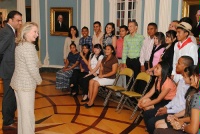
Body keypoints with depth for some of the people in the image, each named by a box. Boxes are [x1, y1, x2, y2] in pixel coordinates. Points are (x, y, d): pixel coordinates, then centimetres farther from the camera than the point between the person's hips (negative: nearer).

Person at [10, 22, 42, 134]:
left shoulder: (19, 45, 10)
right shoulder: (29, 46, -19)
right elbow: (32, 68, -23)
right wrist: (39, 80, -8)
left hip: (18, 82, 9)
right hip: (26, 84, -9)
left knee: (22, 111, 20)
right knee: (28, 113, 1)